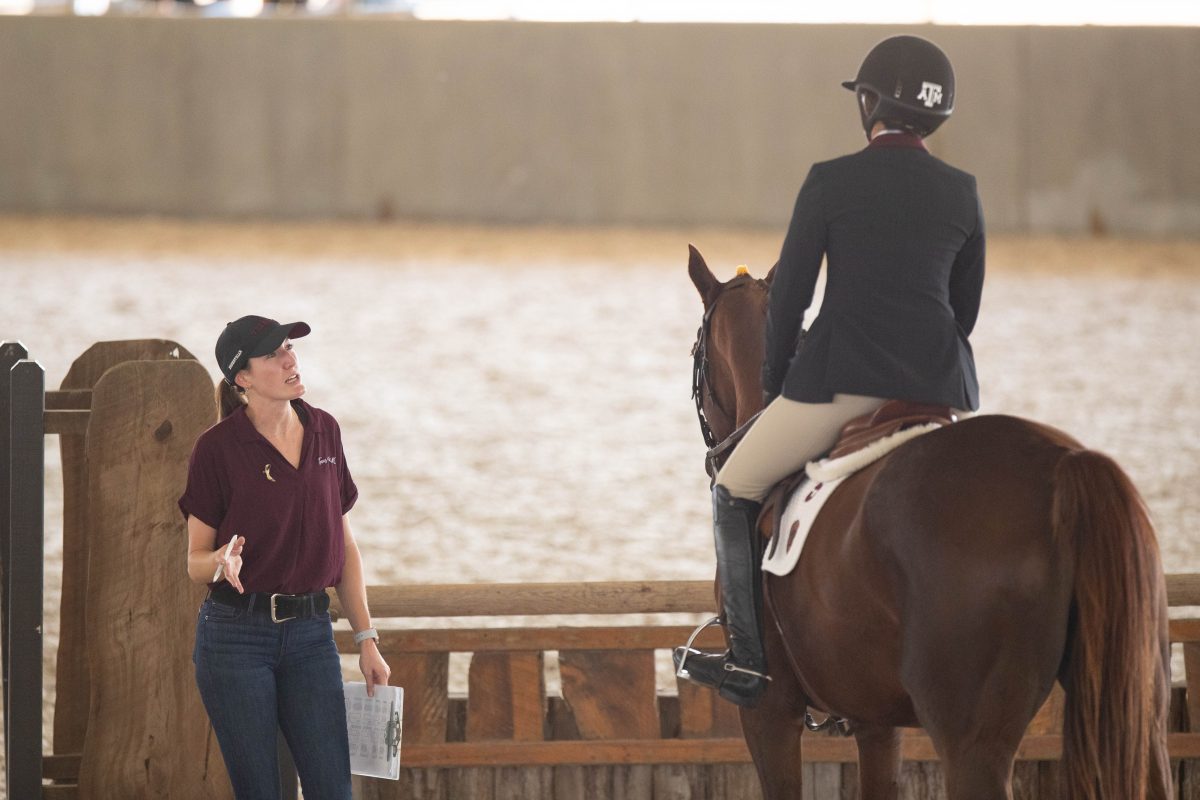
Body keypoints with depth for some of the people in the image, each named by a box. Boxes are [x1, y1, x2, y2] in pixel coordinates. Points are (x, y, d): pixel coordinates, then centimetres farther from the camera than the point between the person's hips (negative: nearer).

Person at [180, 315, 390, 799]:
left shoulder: (323, 432, 7)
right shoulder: (218, 447, -7)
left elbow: (344, 546, 12)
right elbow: (195, 562, -3)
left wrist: (366, 638, 8)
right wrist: (223, 562, -26)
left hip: (310, 633, 4)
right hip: (236, 635, -4)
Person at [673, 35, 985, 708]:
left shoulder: (830, 182, -4)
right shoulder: (962, 193, 6)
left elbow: (789, 295, -1)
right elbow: (967, 308, 13)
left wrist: (776, 381, 14)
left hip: (842, 379, -4)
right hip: (940, 388, 4)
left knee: (736, 489, 15)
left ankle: (752, 659, 6)